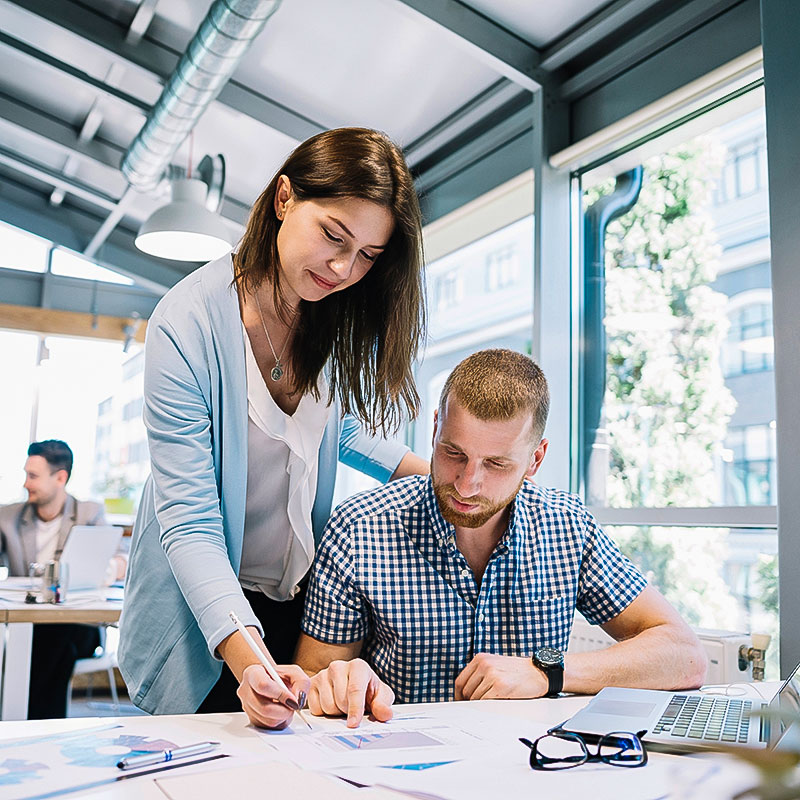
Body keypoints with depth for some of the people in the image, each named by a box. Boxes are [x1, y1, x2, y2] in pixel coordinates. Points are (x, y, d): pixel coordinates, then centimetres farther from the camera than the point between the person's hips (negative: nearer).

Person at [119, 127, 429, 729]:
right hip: (209, 612, -4)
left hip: (311, 601, 5)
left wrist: (433, 474, -4)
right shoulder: (189, 324, -24)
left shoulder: (343, 318, -7)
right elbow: (190, 522, -27)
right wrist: (247, 658, -40)